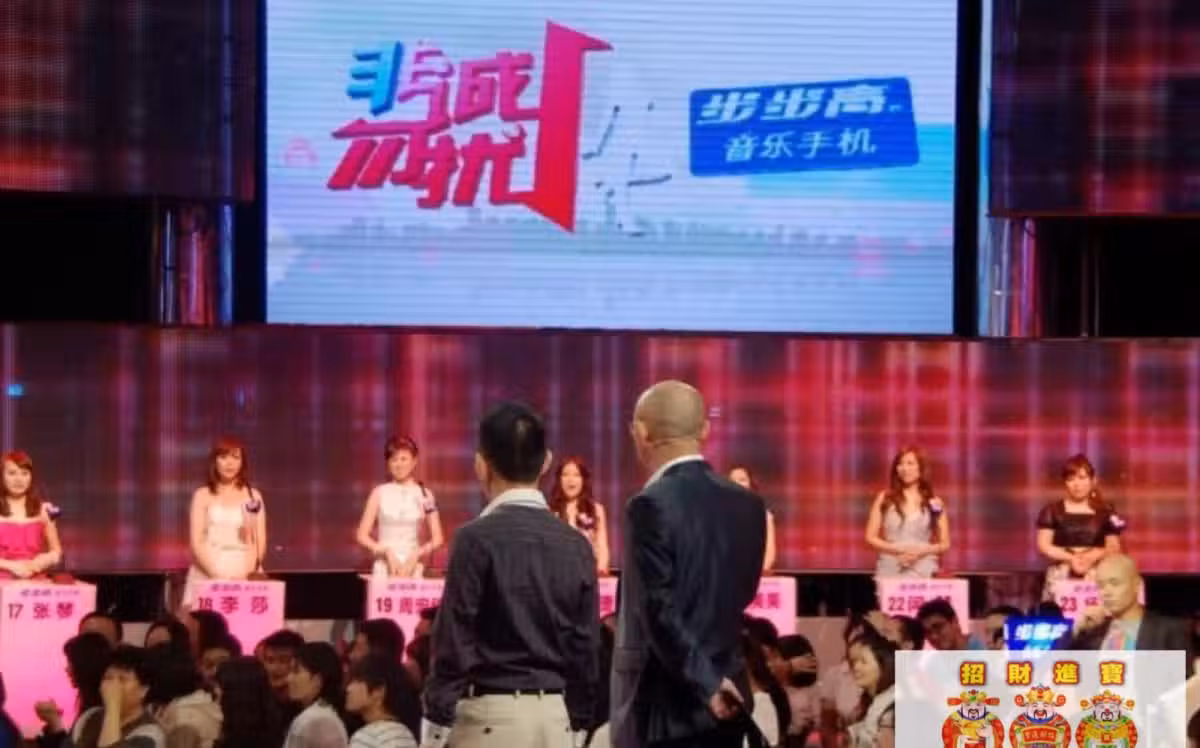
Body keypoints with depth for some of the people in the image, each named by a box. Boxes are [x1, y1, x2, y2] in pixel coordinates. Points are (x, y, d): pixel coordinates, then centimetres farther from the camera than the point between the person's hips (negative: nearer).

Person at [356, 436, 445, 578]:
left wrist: (416, 555, -8)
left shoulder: (424, 495, 5)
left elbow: (437, 539, 6)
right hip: (384, 569, -1)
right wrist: (387, 552, -9)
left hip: (414, 570, 1)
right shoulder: (380, 493, 2)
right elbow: (362, 535, 2)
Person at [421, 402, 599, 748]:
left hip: (492, 717, -5)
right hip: (558, 717, 5)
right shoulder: (575, 544, 7)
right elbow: (586, 647, 11)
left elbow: (454, 642, -9)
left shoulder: (478, 538, -9)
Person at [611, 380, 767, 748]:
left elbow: (660, 609, -18)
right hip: (728, 701, 7)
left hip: (664, 704, -7)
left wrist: (705, 683, -13)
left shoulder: (652, 506, -14)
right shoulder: (747, 504, 8)